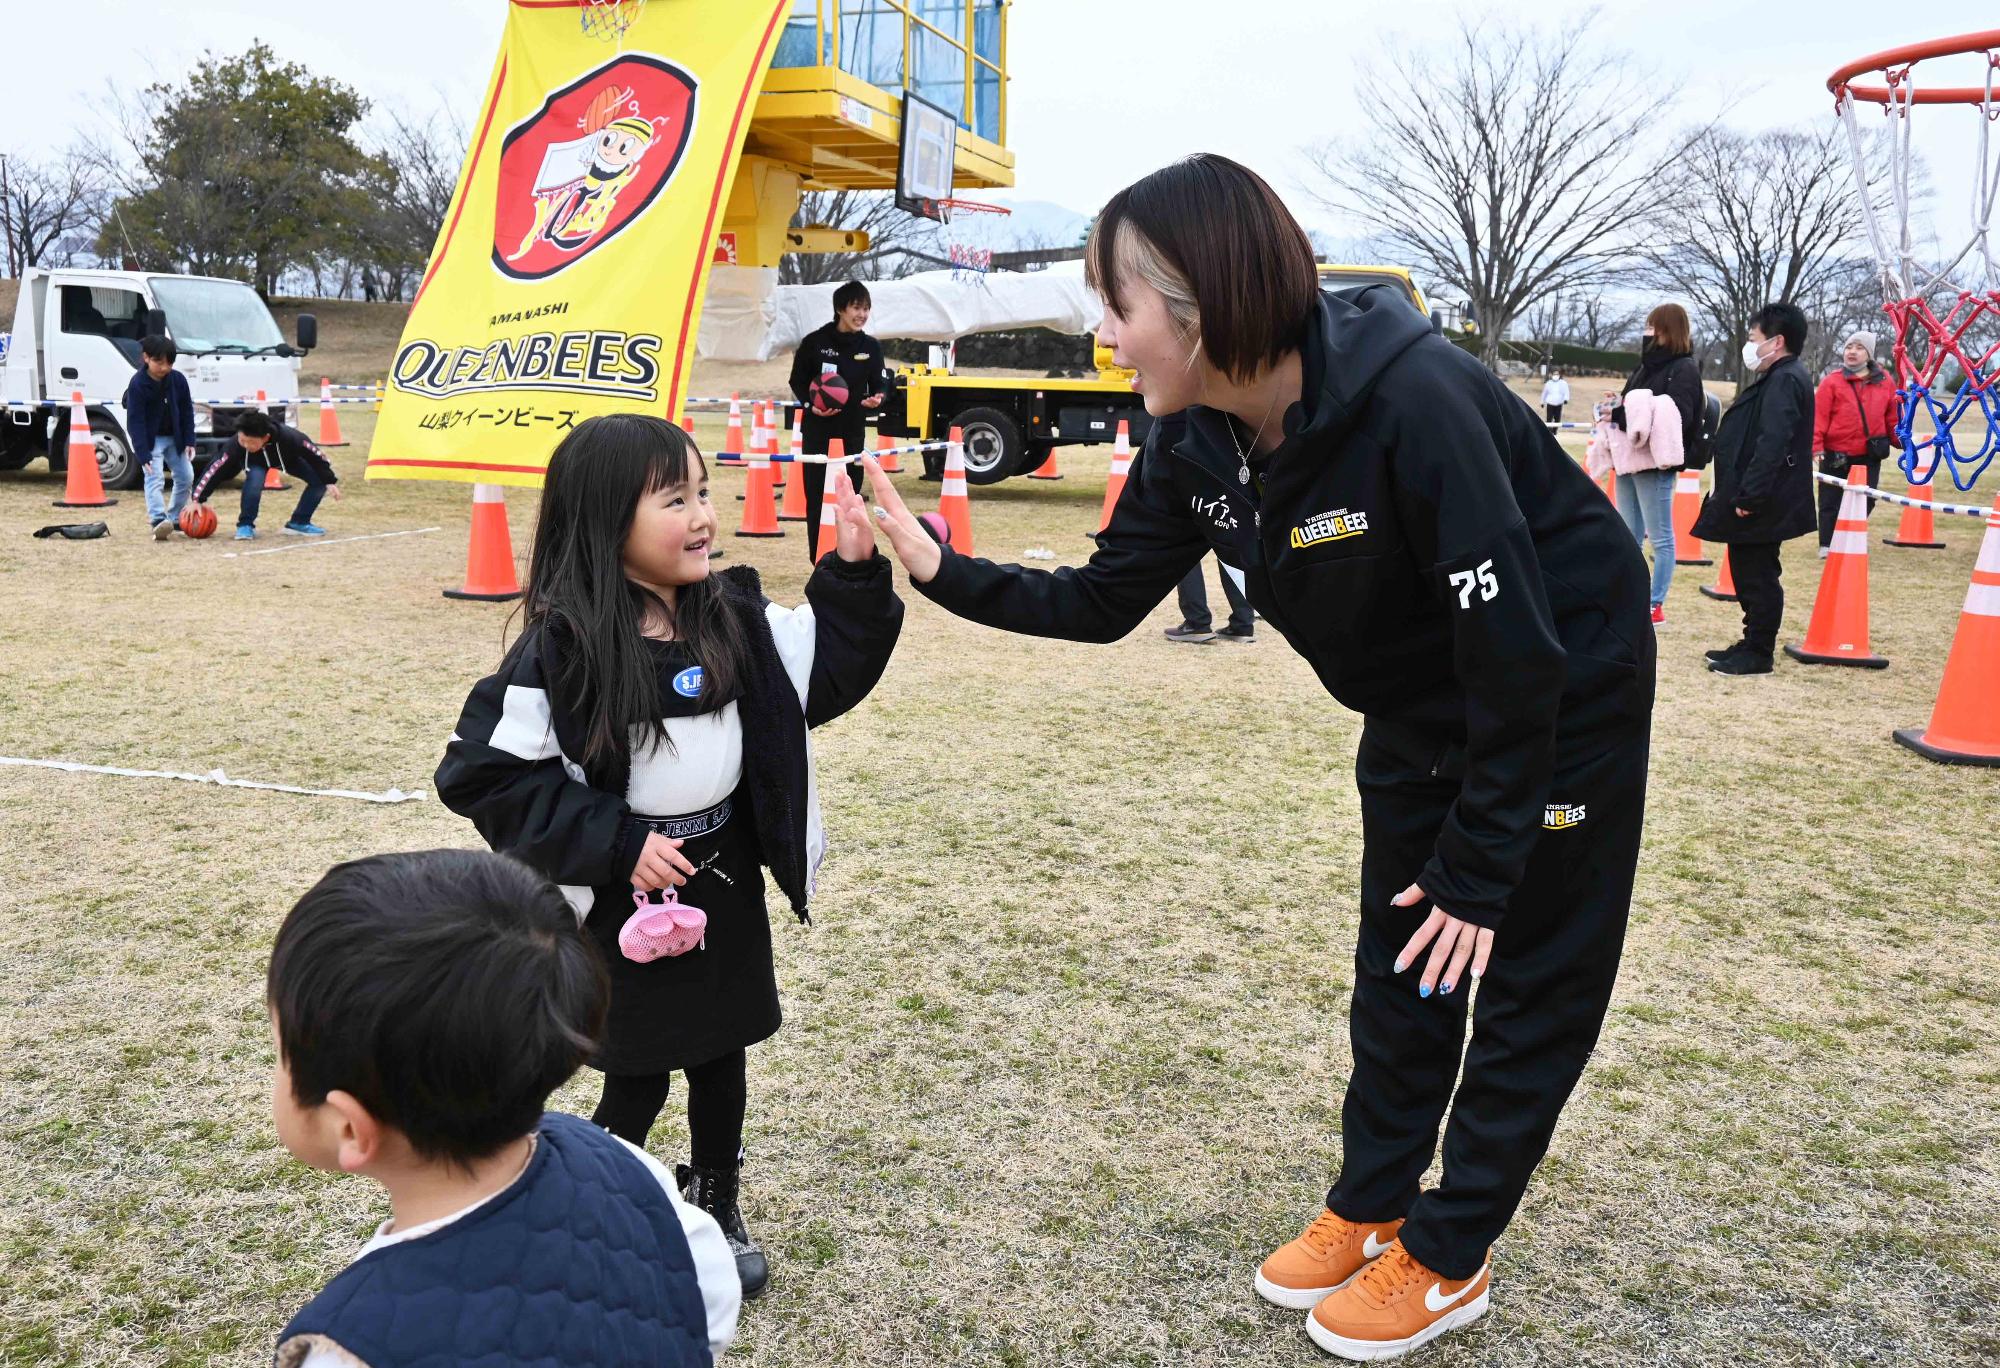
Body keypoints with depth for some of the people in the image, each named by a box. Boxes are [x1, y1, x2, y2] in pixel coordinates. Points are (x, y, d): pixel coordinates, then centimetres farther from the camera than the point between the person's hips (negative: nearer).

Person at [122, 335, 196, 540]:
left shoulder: (178, 380, -7)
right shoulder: (138, 384, -19)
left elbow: (187, 411, 3)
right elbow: (135, 421, -20)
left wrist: (189, 441, -4)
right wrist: (143, 454, -25)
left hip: (175, 438, 5)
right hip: (150, 439, -5)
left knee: (186, 477, 8)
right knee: (155, 478, -18)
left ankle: (174, 519, 21)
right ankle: (158, 521, -33)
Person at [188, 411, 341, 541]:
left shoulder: (289, 437, -43)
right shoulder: (236, 445, -40)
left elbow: (316, 454, -27)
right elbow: (214, 470, -32)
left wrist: (330, 482, -21)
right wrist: (198, 500, -30)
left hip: (288, 458, 1)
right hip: (255, 461, -1)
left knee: (320, 479, -15)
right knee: (254, 480, -34)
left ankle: (298, 523, 1)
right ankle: (245, 525, -14)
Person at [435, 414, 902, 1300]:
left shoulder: (734, 618, -3)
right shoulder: (562, 649, -18)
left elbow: (829, 673, 4)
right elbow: (488, 776, -17)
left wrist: (853, 574, -11)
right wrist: (618, 844, -21)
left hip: (728, 883, 5)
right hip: (628, 896, -5)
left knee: (720, 1057, 19)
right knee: (637, 1078, 9)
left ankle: (716, 1209, 42)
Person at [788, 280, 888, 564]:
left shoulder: (871, 347, 3)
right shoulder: (815, 342, -6)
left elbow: (880, 383, 7)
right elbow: (798, 381, 2)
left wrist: (878, 397, -16)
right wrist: (811, 405, -15)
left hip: (853, 431, 2)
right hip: (818, 430, -2)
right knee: (817, 495, -2)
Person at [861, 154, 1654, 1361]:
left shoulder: (1411, 401, -35)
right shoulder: (1197, 441, -13)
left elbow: (1517, 648, -30)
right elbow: (1104, 600, -3)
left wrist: (1481, 866, -23)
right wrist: (944, 572, -17)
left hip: (1567, 689, -7)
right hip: (1424, 704, 7)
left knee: (1530, 969, 5)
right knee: (1402, 961, 15)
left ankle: (1447, 1255, 20)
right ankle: (1369, 1207, 32)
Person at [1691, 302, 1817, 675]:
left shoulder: (1784, 381, -17)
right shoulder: (1778, 378, 17)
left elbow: (1771, 445, -26)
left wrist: (1748, 495, -27)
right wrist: (1733, 491, 21)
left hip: (1761, 505, -10)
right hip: (1758, 501, 10)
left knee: (1757, 577, -3)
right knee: (1750, 574, 16)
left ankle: (1758, 654, 4)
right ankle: (1752, 644, 26)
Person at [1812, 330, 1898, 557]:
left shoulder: (1884, 381, 6)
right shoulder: (1832, 381, -6)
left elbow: (1893, 416, 13)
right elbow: (1818, 416, -10)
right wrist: (1816, 447, -17)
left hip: (1870, 455, 4)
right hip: (1836, 455, -3)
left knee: (1866, 500, 9)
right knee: (1831, 501, 4)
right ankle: (1827, 545, 15)